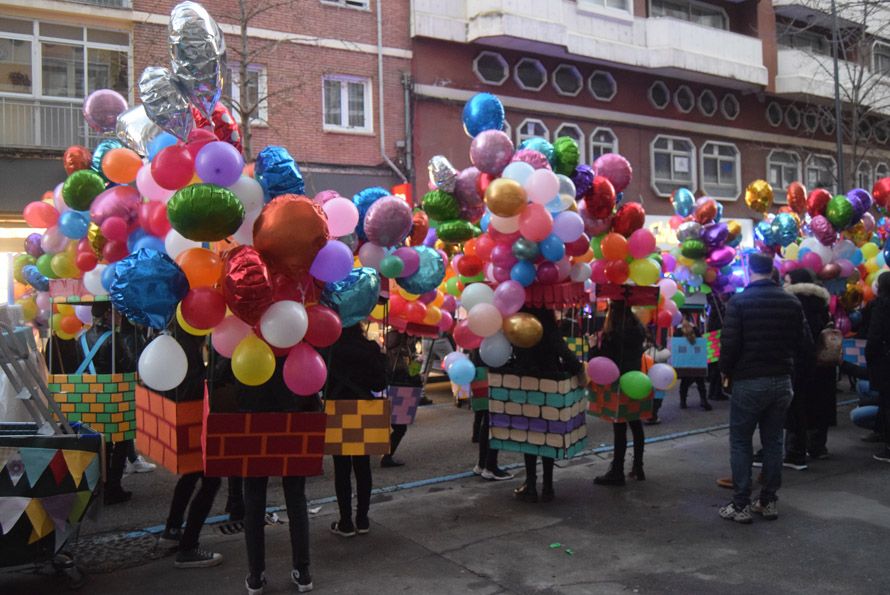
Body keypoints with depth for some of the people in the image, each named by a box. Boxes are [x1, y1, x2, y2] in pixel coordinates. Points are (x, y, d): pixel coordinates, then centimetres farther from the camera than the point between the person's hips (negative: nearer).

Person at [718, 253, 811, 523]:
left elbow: (730, 344, -15)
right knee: (773, 441, 14)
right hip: (782, 382, 4)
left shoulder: (739, 302, -11)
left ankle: (741, 506, 5)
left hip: (748, 382, -4)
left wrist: (726, 371, 2)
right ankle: (769, 502, 21)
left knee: (740, 442, 5)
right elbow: (806, 344, 1)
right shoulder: (791, 301, 1)